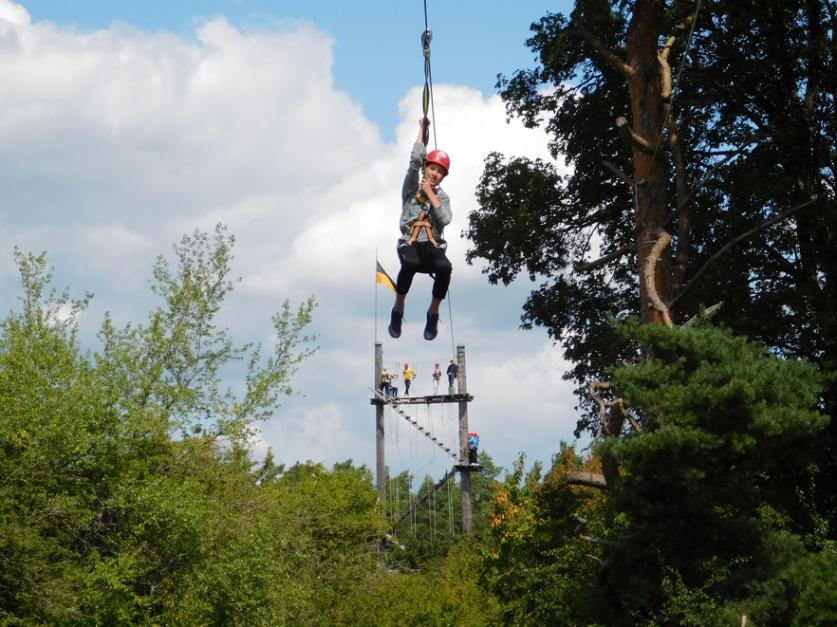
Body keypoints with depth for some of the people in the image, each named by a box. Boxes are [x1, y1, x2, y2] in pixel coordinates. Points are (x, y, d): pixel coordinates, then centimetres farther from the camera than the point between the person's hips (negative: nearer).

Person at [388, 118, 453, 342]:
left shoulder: (442, 197, 14)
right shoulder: (411, 188, 7)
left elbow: (445, 219, -7)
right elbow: (415, 159, -7)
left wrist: (430, 194, -2)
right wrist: (422, 130, 2)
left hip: (434, 247, 2)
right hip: (410, 244, -2)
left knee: (445, 268, -33)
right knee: (410, 264, -38)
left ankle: (433, 314, -13)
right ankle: (398, 311, -18)